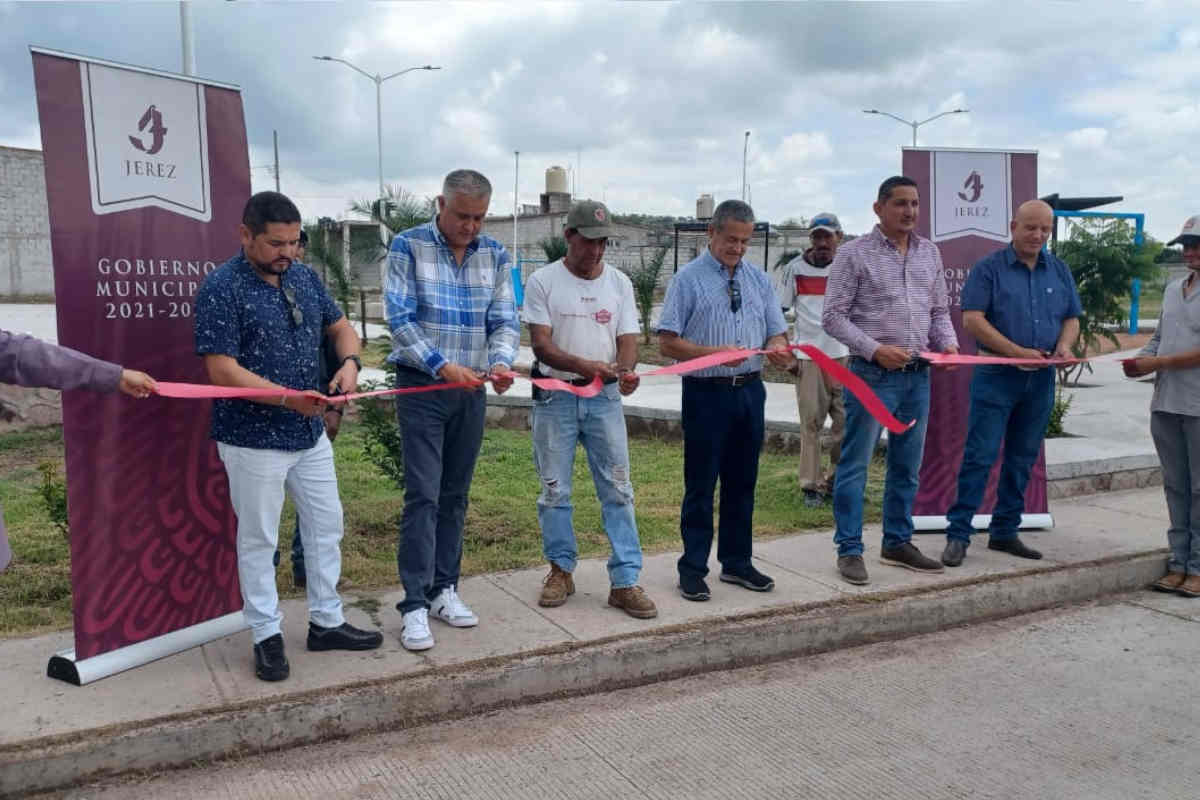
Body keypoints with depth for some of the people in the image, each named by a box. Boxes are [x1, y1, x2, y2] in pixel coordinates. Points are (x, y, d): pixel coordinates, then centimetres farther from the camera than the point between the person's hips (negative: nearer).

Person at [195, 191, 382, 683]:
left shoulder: (305, 277, 5)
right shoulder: (221, 288, -15)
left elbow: (340, 328, 15)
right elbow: (221, 369, -20)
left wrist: (349, 362, -8)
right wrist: (289, 398, -28)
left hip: (310, 433, 7)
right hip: (253, 439, -7)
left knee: (326, 527, 14)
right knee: (258, 539, 7)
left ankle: (326, 622, 29)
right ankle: (267, 636, 21)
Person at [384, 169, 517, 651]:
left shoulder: (494, 255, 5)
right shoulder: (408, 247, -7)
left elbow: (505, 320, 2)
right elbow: (400, 319, -12)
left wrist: (501, 362, -18)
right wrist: (443, 366, -23)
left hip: (471, 390, 4)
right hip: (421, 386, -4)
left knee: (455, 495, 10)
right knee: (423, 495, -7)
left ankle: (443, 589, 22)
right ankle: (414, 604, 0)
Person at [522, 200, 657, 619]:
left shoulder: (619, 282, 6)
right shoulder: (543, 281, -3)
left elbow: (627, 338, 2)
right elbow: (541, 344, -11)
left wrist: (626, 370, -21)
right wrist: (584, 365, -28)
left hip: (605, 397, 2)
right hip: (555, 396, -2)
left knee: (618, 489, 1)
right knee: (555, 489, 7)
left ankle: (625, 581, 7)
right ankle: (561, 570, 23)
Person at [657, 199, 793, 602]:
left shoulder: (759, 279, 11)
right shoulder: (689, 278, -4)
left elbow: (776, 332, 12)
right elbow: (667, 342, -8)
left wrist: (779, 349, -13)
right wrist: (716, 353, -21)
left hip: (750, 391, 5)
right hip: (706, 392, -5)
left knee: (742, 482, 13)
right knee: (700, 485, 2)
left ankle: (736, 562, 25)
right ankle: (693, 568, 12)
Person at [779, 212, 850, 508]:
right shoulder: (795, 268, 1)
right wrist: (787, 353, 0)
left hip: (844, 354, 2)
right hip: (807, 355, -1)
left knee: (846, 420, 3)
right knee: (811, 421, 1)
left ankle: (836, 481, 18)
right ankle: (811, 485, 10)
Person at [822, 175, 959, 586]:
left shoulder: (929, 253, 12)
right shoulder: (854, 253, -5)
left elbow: (939, 310, 18)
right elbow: (833, 316, -8)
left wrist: (949, 343, -1)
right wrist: (874, 350, -18)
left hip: (918, 375, 6)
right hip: (873, 374, -6)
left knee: (907, 466, 14)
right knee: (855, 464, -2)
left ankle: (898, 543, 27)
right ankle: (849, 550, 7)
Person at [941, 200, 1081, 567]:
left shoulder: (1060, 271, 12)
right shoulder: (989, 268, -4)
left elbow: (1072, 318, 17)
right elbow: (972, 319, -12)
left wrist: (1065, 345, -6)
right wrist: (1019, 353, -17)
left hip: (1041, 379, 5)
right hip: (996, 375, -5)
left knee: (1023, 458, 10)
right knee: (980, 455, -6)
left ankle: (1005, 532, 21)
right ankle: (958, 534, -1)